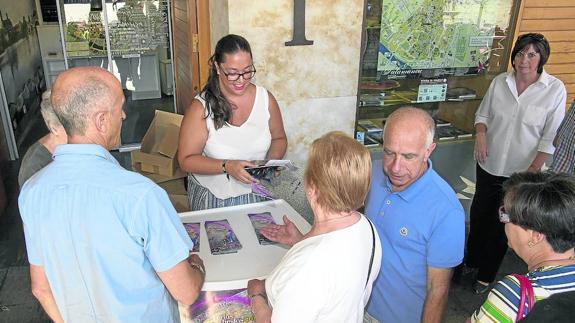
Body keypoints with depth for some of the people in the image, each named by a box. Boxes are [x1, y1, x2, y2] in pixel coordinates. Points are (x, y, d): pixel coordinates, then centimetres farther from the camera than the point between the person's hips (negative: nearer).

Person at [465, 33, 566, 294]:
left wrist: (533, 171, -14)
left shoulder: (555, 89, -12)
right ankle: (471, 261, 43)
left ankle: (487, 274, 31)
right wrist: (481, 134, -11)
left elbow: (550, 137, -11)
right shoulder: (500, 82, -3)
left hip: (520, 171, -3)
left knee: (502, 223, 11)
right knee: (479, 214, 18)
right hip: (489, 164, 3)